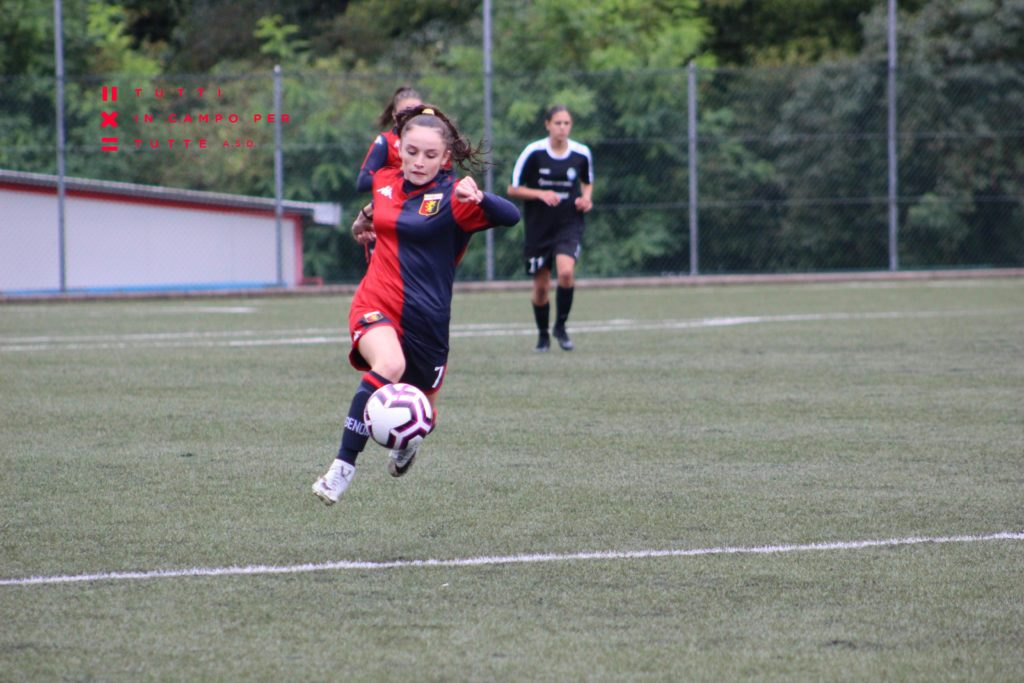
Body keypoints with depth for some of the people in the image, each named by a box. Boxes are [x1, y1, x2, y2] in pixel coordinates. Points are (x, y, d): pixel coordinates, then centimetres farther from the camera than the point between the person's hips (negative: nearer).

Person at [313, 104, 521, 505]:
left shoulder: (453, 197, -10)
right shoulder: (384, 182, 5)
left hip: (426, 317, -1)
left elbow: (510, 216, -28)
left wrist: (479, 198, -44)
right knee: (388, 365, -34)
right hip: (375, 305, 1)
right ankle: (343, 467, -33)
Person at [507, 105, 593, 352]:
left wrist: (586, 198, -3)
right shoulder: (533, 153, -9)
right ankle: (543, 334, 28)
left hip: (569, 225, 0)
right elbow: (513, 189, -4)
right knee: (541, 286, 5)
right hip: (538, 227, 0)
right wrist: (540, 194, -19)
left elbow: (587, 183, 19)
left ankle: (561, 326, -3)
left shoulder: (582, 154, -1)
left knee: (566, 272, -24)